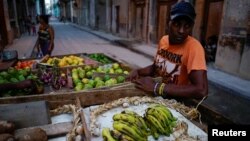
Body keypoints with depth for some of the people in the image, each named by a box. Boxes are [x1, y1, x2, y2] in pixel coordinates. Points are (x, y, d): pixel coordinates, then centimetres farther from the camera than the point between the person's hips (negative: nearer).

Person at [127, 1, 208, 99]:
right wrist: (138, 72, -6)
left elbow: (201, 90, -30)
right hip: (160, 97, 4)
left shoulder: (194, 47, -21)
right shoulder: (163, 40, -3)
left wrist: (156, 87, -29)